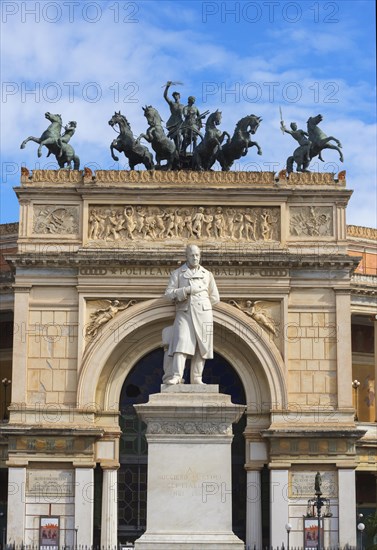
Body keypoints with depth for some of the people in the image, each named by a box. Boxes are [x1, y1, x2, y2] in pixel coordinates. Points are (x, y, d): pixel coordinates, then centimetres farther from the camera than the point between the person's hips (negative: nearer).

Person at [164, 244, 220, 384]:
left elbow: (215, 298, 21)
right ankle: (176, 376, -26)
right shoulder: (177, 273, 11)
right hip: (184, 313, -3)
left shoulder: (207, 274, 17)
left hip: (203, 314, 3)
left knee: (201, 347, -1)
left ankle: (196, 378, 3)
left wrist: (201, 304, 13)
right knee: (181, 343, -18)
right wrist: (187, 290, -10)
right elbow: (169, 293, 0)